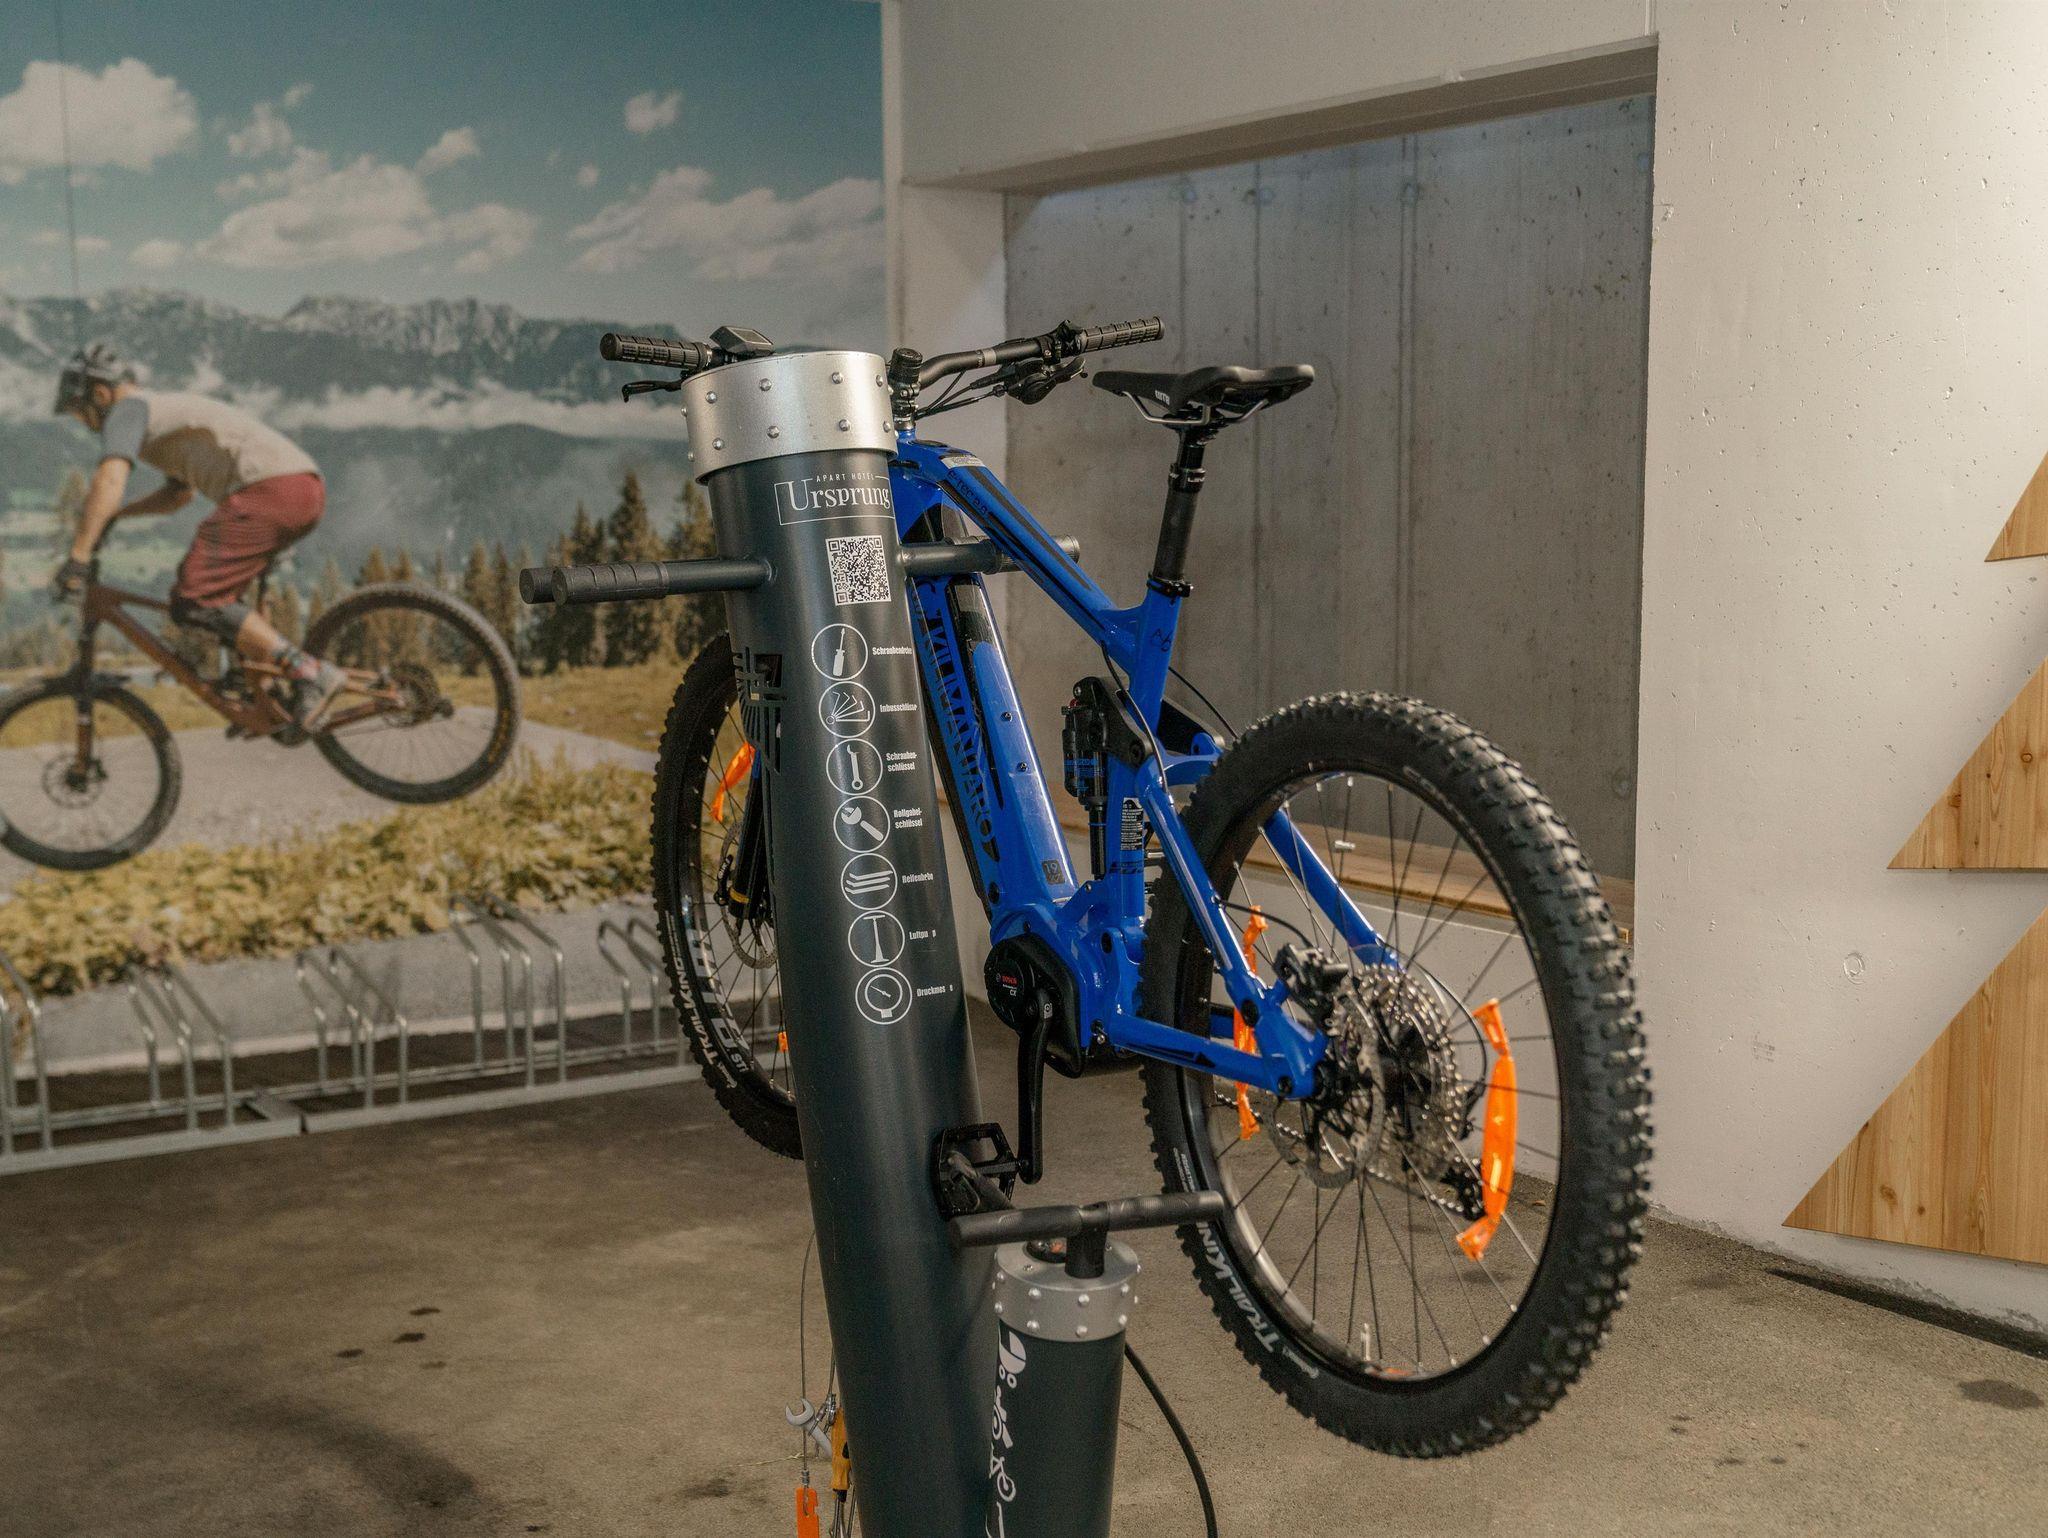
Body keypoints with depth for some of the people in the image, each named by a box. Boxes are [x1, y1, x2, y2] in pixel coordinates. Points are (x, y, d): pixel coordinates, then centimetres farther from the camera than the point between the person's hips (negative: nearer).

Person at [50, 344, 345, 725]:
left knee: (194, 601, -10)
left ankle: (310, 673, -17)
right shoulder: (169, 407, 33)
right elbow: (178, 494, 47)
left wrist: (78, 557, -18)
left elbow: (109, 482, -14)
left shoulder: (128, 410, 4)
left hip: (270, 489, -10)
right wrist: (113, 514, 40)